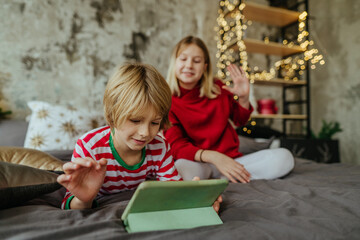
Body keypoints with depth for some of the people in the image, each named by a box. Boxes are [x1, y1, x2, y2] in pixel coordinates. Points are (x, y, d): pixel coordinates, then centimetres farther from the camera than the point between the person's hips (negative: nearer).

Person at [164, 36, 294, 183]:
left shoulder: (218, 89, 5)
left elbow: (240, 120, 20)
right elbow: (177, 146, -14)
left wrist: (243, 98, -2)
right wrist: (213, 157, -30)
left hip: (231, 160, 5)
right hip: (198, 163, -4)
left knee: (284, 157, -15)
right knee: (183, 168, -41)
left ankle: (220, 179, -18)